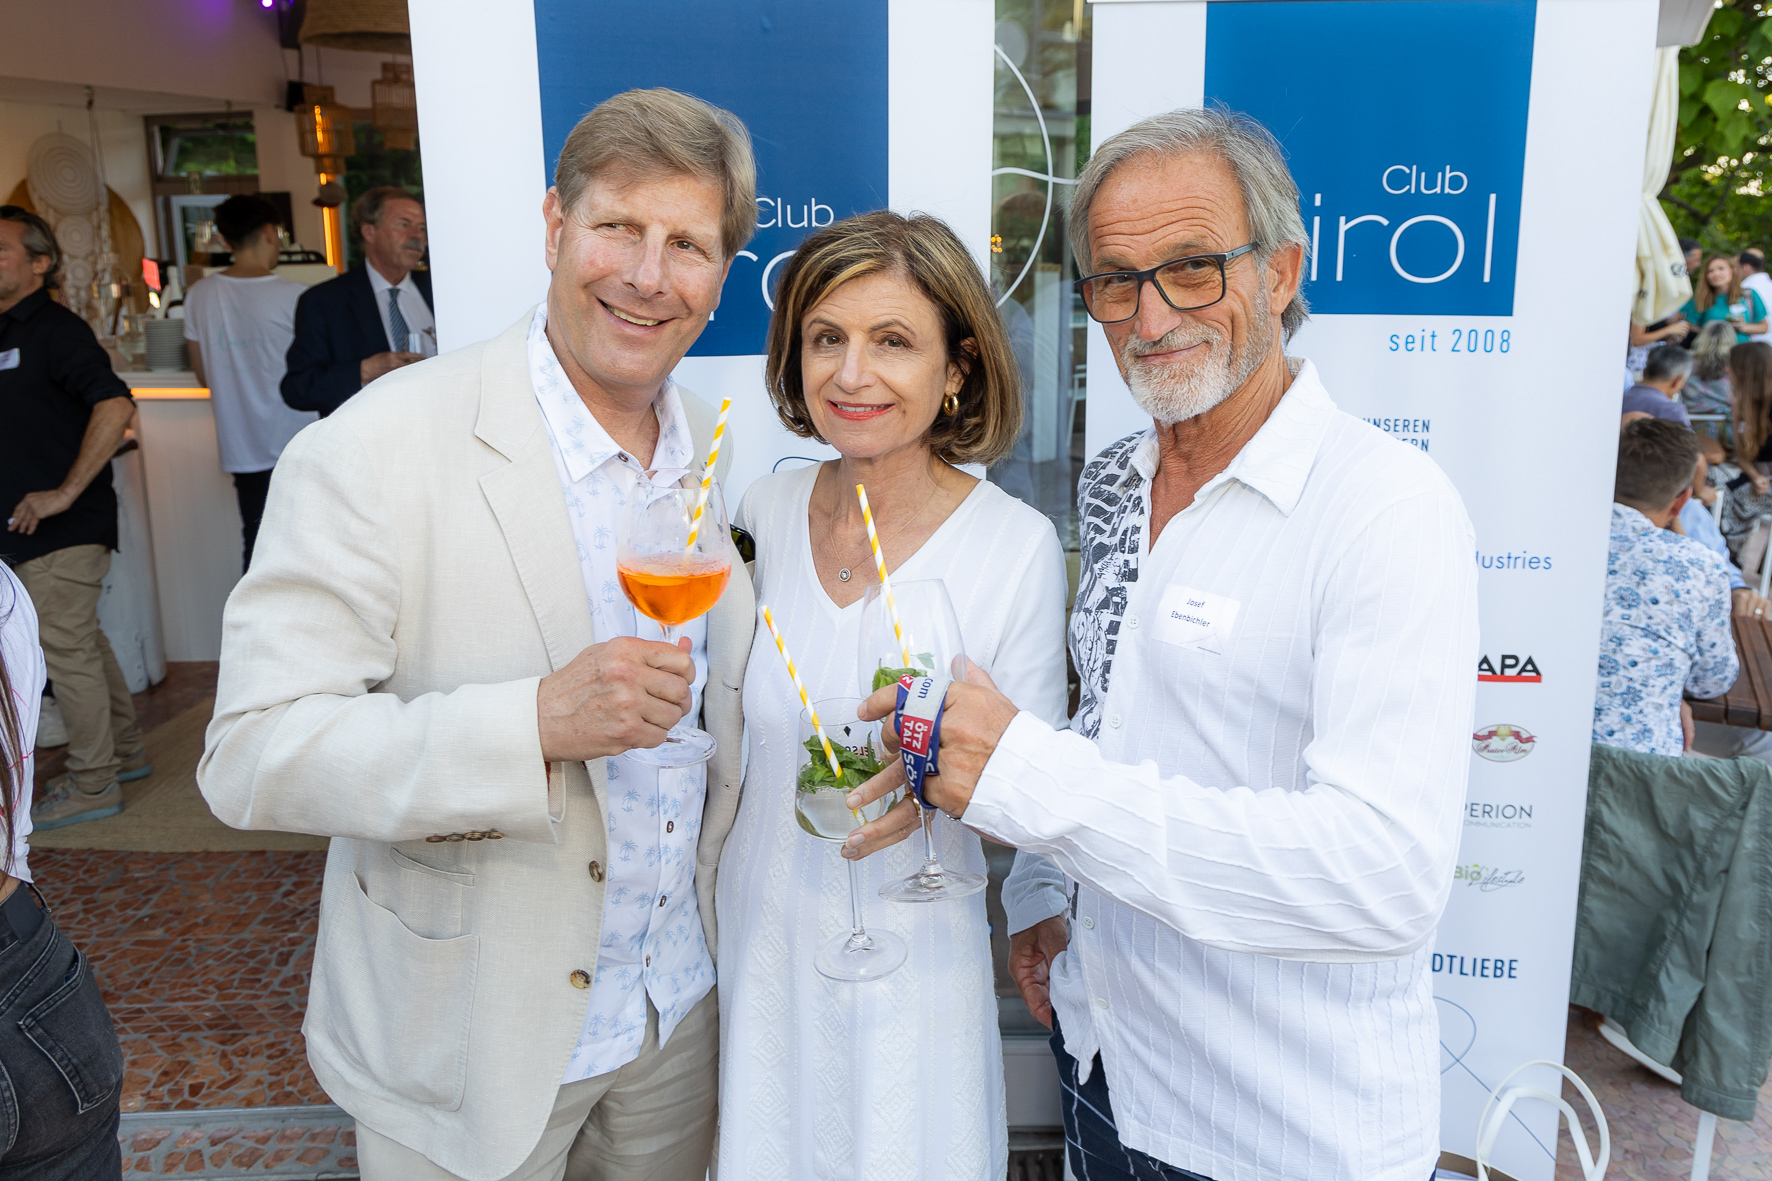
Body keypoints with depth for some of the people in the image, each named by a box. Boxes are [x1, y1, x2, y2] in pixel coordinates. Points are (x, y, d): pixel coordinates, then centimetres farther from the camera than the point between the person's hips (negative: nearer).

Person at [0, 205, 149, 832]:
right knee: (83, 641, 16)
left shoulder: (54, 329, -11)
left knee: (65, 648, -2)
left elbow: (116, 406, -25)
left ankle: (91, 784, 9)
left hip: (62, 527, -9)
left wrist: (64, 493, -23)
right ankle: (125, 751, 28)